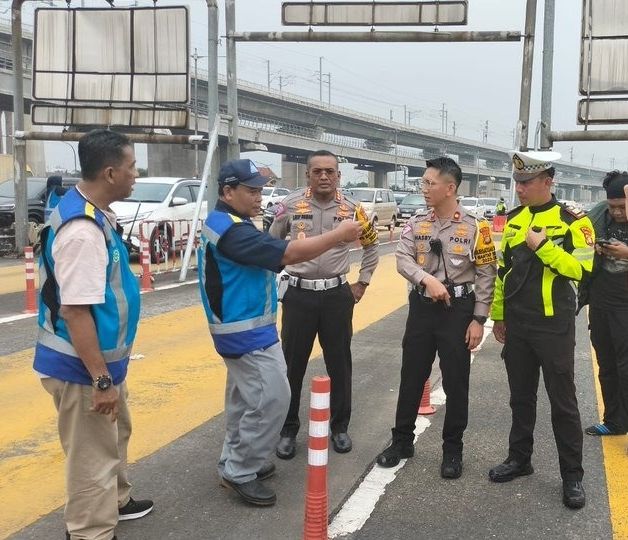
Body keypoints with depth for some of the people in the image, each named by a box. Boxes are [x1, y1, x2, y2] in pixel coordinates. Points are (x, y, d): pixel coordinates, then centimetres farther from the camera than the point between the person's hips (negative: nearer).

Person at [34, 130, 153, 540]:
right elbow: (75, 310, -31)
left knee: (115, 435, 28)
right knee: (92, 458, 4)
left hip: (104, 359, 11)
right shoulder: (82, 229, -28)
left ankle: (117, 501, 50)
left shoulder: (97, 215, 5)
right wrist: (101, 380, -27)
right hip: (83, 368, -11)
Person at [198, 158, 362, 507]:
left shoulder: (222, 223, 11)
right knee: (271, 399, -6)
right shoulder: (231, 230, -24)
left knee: (246, 397, 20)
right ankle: (240, 473, 6)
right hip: (247, 332, -11)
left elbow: (271, 256, 12)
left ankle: (235, 462, 32)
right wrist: (338, 235, -21)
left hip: (241, 328, 11)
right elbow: (288, 254, -28)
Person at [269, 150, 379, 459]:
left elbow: (371, 247, 15)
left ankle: (339, 426, 27)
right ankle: (288, 429, 21)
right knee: (292, 365, 6)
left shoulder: (351, 209, 0)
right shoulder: (291, 205, -3)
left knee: (339, 363, 10)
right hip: (298, 294, -1)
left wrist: (362, 284, 10)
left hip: (337, 295, 1)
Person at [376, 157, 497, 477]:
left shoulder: (475, 227, -7)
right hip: (422, 307, 3)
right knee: (411, 377, 11)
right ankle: (402, 441, 26)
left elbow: (486, 276, -6)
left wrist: (478, 319, -9)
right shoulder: (416, 223, 2)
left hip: (458, 309, -3)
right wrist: (428, 279, -27)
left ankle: (452, 449, 21)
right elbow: (403, 260, -8)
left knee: (456, 382, 5)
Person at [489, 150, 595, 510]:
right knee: (521, 396, 16)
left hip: (554, 326, -5)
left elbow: (580, 269, -19)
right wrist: (498, 315, 15)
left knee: (563, 401, 4)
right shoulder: (513, 220, 7)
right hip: (517, 325, 5)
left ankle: (573, 475, 16)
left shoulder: (572, 220, -10)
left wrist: (542, 245, -24)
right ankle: (520, 459, 30)